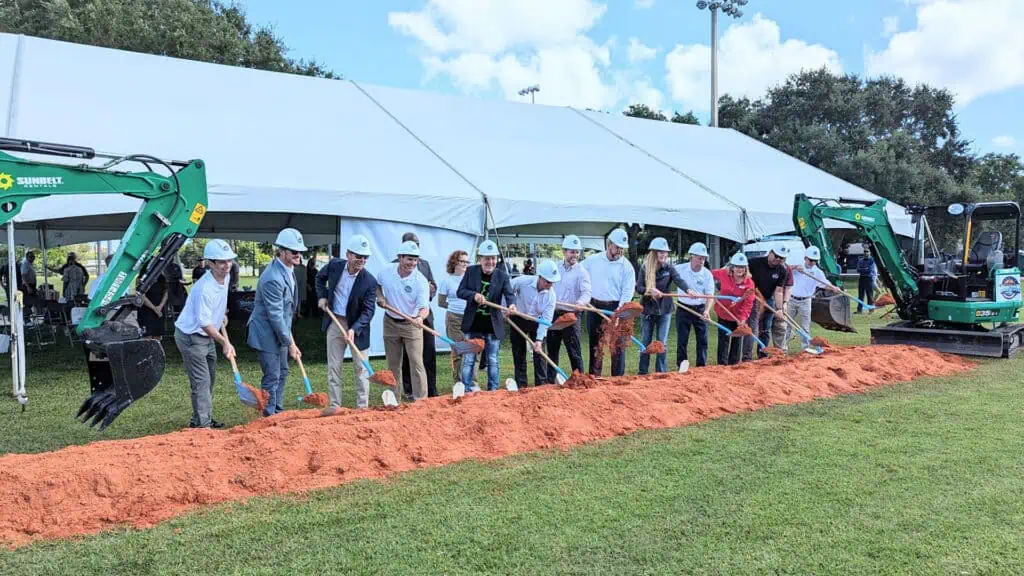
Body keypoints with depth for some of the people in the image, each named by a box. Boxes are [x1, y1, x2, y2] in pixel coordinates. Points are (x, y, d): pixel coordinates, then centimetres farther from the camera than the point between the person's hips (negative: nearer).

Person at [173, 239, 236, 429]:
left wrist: (222, 314, 17)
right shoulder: (204, 288, -29)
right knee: (201, 382, -10)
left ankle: (203, 420, 30)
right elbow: (204, 323, -29)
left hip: (208, 336, 10)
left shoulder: (225, 278, -2)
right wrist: (224, 343, -29)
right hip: (190, 337, -10)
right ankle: (201, 424, -4)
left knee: (209, 380, 17)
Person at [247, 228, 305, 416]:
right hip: (266, 334, -10)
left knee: (282, 373, 18)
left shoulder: (288, 269, 3)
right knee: (272, 378, -4)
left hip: (279, 331, 10)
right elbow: (275, 316, -25)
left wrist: (289, 336, 16)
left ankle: (278, 413, 31)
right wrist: (290, 344, -19)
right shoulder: (273, 279, -27)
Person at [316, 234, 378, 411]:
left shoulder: (369, 281, -19)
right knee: (333, 366, 8)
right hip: (335, 322, 3)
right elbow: (320, 277, 15)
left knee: (360, 368, 6)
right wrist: (322, 296, 1)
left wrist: (354, 329, -30)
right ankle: (334, 404, 17)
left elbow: (368, 311, -18)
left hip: (357, 326, -3)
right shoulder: (334, 265, -8)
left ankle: (362, 406, 16)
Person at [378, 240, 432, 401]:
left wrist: (420, 318, -48)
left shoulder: (421, 281, -21)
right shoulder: (386, 271, -9)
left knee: (416, 362, -8)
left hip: (412, 324, -3)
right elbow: (376, 284, 14)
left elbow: (424, 307, -28)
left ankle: (420, 399, -2)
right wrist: (380, 297, -3)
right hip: (390, 323, 4)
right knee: (393, 364, 12)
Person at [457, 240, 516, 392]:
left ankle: (493, 391, 20)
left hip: (493, 326, 0)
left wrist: (511, 305, -38)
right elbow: (460, 292, -2)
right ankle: (466, 391, 13)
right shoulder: (470, 271, -1)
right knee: (469, 359, 5)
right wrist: (474, 295, -22)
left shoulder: (502, 275, -3)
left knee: (492, 361, 10)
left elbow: (509, 293, -16)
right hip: (473, 325, 0)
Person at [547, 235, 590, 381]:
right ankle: (550, 381, 26)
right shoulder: (555, 267, 8)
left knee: (574, 351, -4)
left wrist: (581, 301, -42)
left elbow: (587, 292, -21)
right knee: (552, 350, 14)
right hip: (554, 314, 6)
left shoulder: (581, 271, -9)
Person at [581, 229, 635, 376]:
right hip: (594, 308, 2)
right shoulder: (592, 260, 3)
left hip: (616, 308, -2)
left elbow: (627, 292, -9)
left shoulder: (626, 266, -4)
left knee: (617, 346, 1)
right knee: (595, 346, 10)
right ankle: (594, 378, 20)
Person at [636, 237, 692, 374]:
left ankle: (661, 373, 12)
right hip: (648, 310, 0)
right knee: (645, 342, 7)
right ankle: (643, 373, 17)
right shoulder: (644, 267, -4)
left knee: (662, 343, 3)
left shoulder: (669, 267, -4)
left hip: (664, 310, 0)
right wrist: (650, 290, -25)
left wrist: (688, 289, -41)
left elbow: (679, 280, -21)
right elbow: (638, 288, -5)